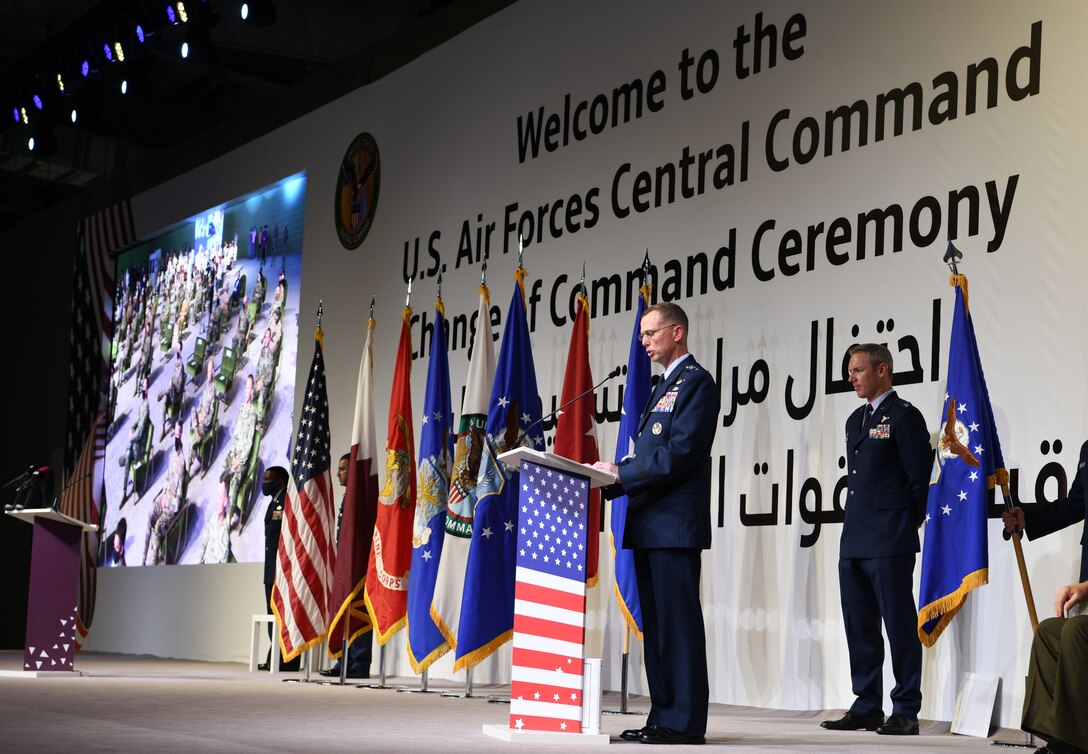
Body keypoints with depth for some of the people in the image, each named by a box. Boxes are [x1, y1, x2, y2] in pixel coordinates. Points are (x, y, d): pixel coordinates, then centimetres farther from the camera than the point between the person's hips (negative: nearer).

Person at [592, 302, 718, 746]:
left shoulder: (696, 382, -6)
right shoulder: (663, 387, 23)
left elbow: (681, 451, -18)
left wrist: (621, 474, -16)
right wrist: (612, 479, 7)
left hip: (674, 524, -10)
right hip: (649, 525, 10)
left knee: (678, 621, -8)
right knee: (655, 623, 10)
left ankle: (685, 721, -6)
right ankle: (663, 717, 15)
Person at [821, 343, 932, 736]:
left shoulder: (904, 416, -6)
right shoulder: (855, 420, 19)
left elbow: (919, 477, -8)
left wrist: (906, 523, -3)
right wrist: (857, 522, 14)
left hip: (890, 542, -9)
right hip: (854, 542, 9)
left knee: (900, 626, -4)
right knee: (860, 627, 11)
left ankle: (905, 712, 1)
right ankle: (867, 708, 18)